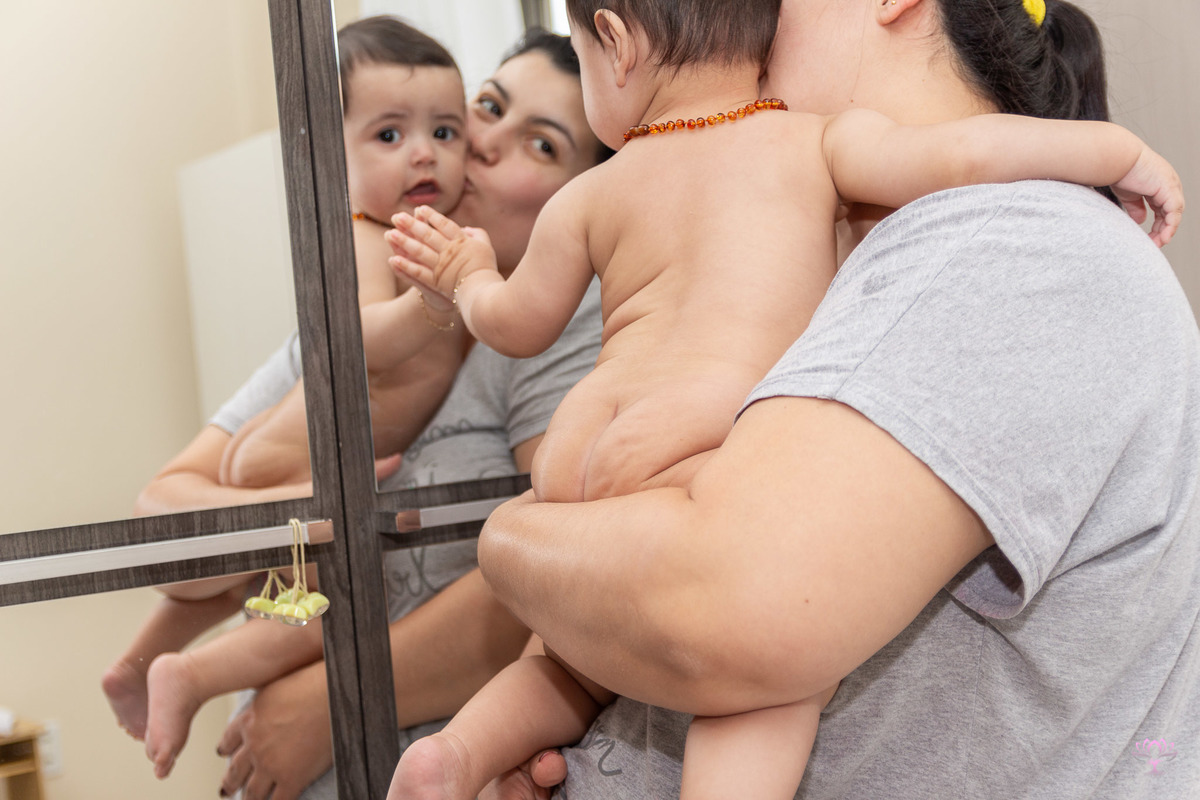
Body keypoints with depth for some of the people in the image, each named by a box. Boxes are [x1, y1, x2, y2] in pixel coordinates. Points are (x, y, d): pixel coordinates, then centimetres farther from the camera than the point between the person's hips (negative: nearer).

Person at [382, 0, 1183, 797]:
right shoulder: (818, 141, 8)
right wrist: (1124, 148, 10)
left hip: (572, 459, 6)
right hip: (687, 458, -6)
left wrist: (470, 277, 53)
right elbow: (959, 154, -4)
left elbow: (519, 324, 30)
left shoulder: (587, 198, 20)